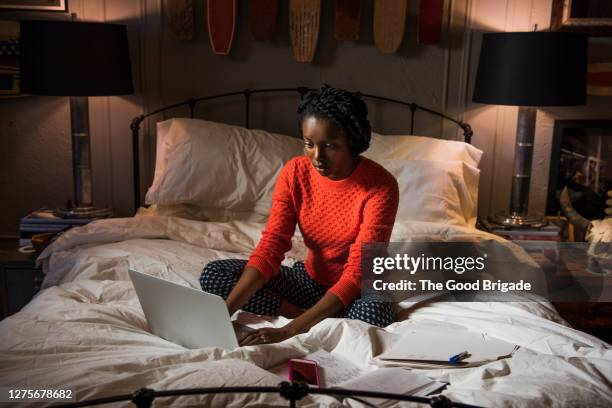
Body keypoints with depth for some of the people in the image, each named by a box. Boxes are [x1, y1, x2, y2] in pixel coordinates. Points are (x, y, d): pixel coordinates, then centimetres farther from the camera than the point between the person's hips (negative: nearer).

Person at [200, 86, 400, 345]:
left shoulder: (380, 186, -24)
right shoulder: (295, 173, -11)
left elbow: (358, 272, -28)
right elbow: (270, 246, -15)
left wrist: (290, 330, -36)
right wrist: (226, 309, -30)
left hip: (357, 290, -4)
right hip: (311, 279, 4)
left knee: (375, 311, -41)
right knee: (213, 275, -13)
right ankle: (313, 318, -15)